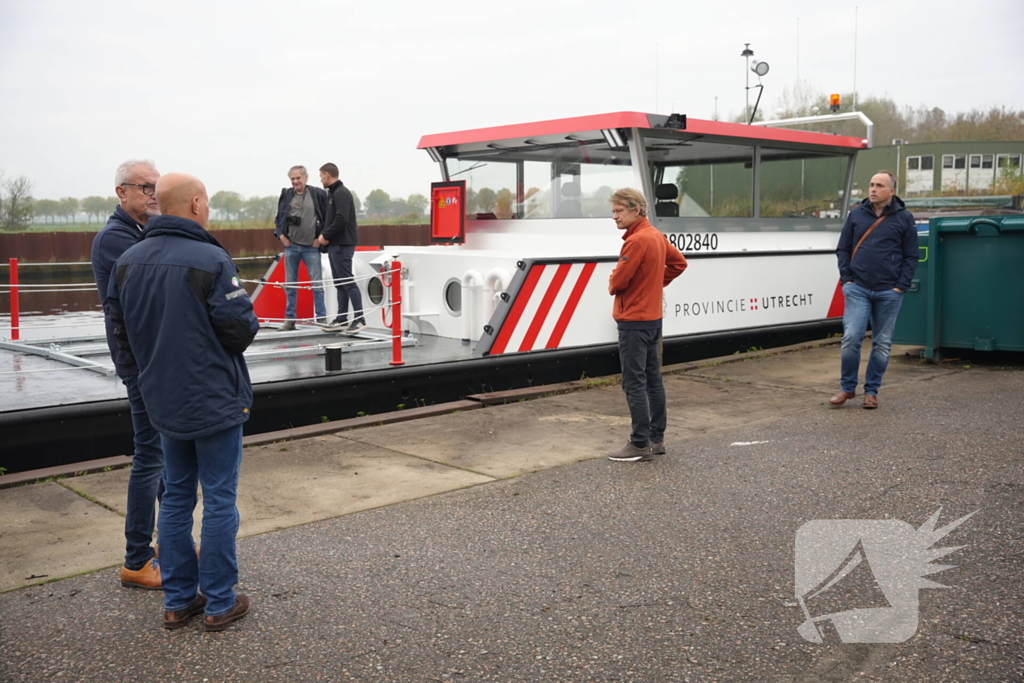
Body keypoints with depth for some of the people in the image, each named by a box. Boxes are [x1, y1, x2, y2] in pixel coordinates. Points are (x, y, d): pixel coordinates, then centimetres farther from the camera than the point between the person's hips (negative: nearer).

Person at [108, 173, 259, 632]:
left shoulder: (127, 262, 1)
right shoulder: (210, 260, -20)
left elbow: (122, 335, 7)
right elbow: (242, 330, -19)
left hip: (163, 402, 6)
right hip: (216, 401, -6)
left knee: (176, 497, 16)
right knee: (219, 501, 5)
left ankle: (178, 600, 24)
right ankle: (219, 603, 14)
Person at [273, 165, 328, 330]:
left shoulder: (318, 194, -2)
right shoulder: (286, 195, 6)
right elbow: (279, 217, 14)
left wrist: (321, 237, -4)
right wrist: (281, 235, 1)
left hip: (311, 247, -3)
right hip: (291, 246, 3)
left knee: (317, 284, -2)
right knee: (290, 284, 7)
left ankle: (322, 318, 5)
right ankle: (289, 319, 13)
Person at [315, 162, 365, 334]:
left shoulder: (341, 193, -12)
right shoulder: (332, 193, 18)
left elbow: (342, 219, -23)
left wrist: (325, 235, -15)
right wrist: (324, 237, 4)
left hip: (342, 245, -10)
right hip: (335, 245, 10)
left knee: (347, 282, -8)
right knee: (340, 284, 10)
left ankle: (359, 319, -4)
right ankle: (341, 320, 14)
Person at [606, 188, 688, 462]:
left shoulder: (637, 240, -19)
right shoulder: (657, 236, 11)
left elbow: (618, 281, -21)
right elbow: (679, 263, 23)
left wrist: (612, 286, 2)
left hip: (634, 321, -10)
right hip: (653, 318, 10)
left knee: (634, 383, -7)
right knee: (652, 379, 13)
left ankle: (640, 444, -4)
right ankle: (656, 438, 20)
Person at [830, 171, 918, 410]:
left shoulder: (904, 218, 3)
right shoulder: (856, 215, 7)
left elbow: (911, 256, 4)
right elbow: (842, 249, 10)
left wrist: (901, 286, -5)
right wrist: (846, 279, 0)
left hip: (888, 292, 0)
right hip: (858, 289, 0)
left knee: (882, 343, 5)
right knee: (851, 337, -9)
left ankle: (871, 391, 17)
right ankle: (847, 387, 7)